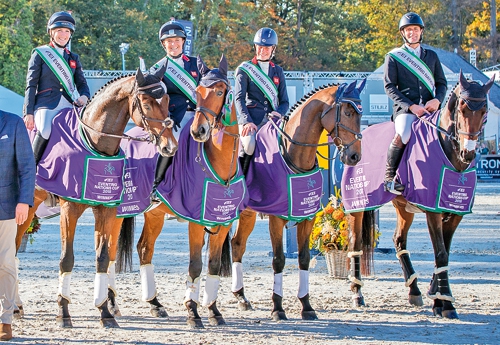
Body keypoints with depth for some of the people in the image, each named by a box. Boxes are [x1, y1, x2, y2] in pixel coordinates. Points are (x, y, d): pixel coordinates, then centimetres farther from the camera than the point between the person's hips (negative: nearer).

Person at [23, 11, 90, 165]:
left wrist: (84, 96, -5)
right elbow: (31, 85, 4)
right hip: (45, 106, -4)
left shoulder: (73, 58, 21)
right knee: (46, 131, -33)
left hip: (69, 107, 4)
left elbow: (81, 83, 20)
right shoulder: (40, 54, 8)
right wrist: (29, 113, -5)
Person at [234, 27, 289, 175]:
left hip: (271, 120, 4)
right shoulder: (245, 69, 9)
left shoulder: (278, 71, 20)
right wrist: (246, 121, -18)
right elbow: (239, 98, -2)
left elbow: (284, 101, 18)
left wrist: (279, 113, -6)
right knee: (249, 145, -31)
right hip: (251, 120, -3)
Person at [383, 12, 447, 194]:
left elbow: (441, 83, 19)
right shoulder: (393, 56, 8)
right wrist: (411, 106, -13)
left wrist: (437, 99, -5)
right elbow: (389, 87, 0)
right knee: (402, 135, -33)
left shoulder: (431, 56, 20)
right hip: (405, 109, -4)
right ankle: (389, 176, -15)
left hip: (429, 108, 4)